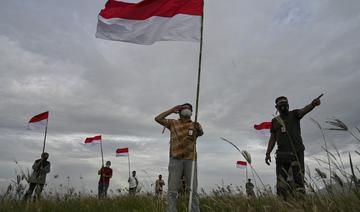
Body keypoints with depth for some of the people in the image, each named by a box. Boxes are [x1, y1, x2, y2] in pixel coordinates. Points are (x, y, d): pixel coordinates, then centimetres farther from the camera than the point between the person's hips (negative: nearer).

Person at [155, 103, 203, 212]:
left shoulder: (195, 125, 13)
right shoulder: (173, 123, 16)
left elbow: (200, 133, -8)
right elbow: (157, 118, 7)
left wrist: (198, 129, -32)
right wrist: (172, 110, 10)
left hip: (190, 160, 0)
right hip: (175, 159, 0)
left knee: (193, 190, 0)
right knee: (172, 190, -3)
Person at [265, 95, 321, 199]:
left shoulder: (294, 114, 7)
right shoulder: (275, 121, 14)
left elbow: (304, 110, -16)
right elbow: (273, 138, 16)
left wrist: (313, 104, -39)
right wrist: (268, 153, 8)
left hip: (296, 152, -3)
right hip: (282, 154, 3)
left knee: (298, 179, -8)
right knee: (282, 182, 3)